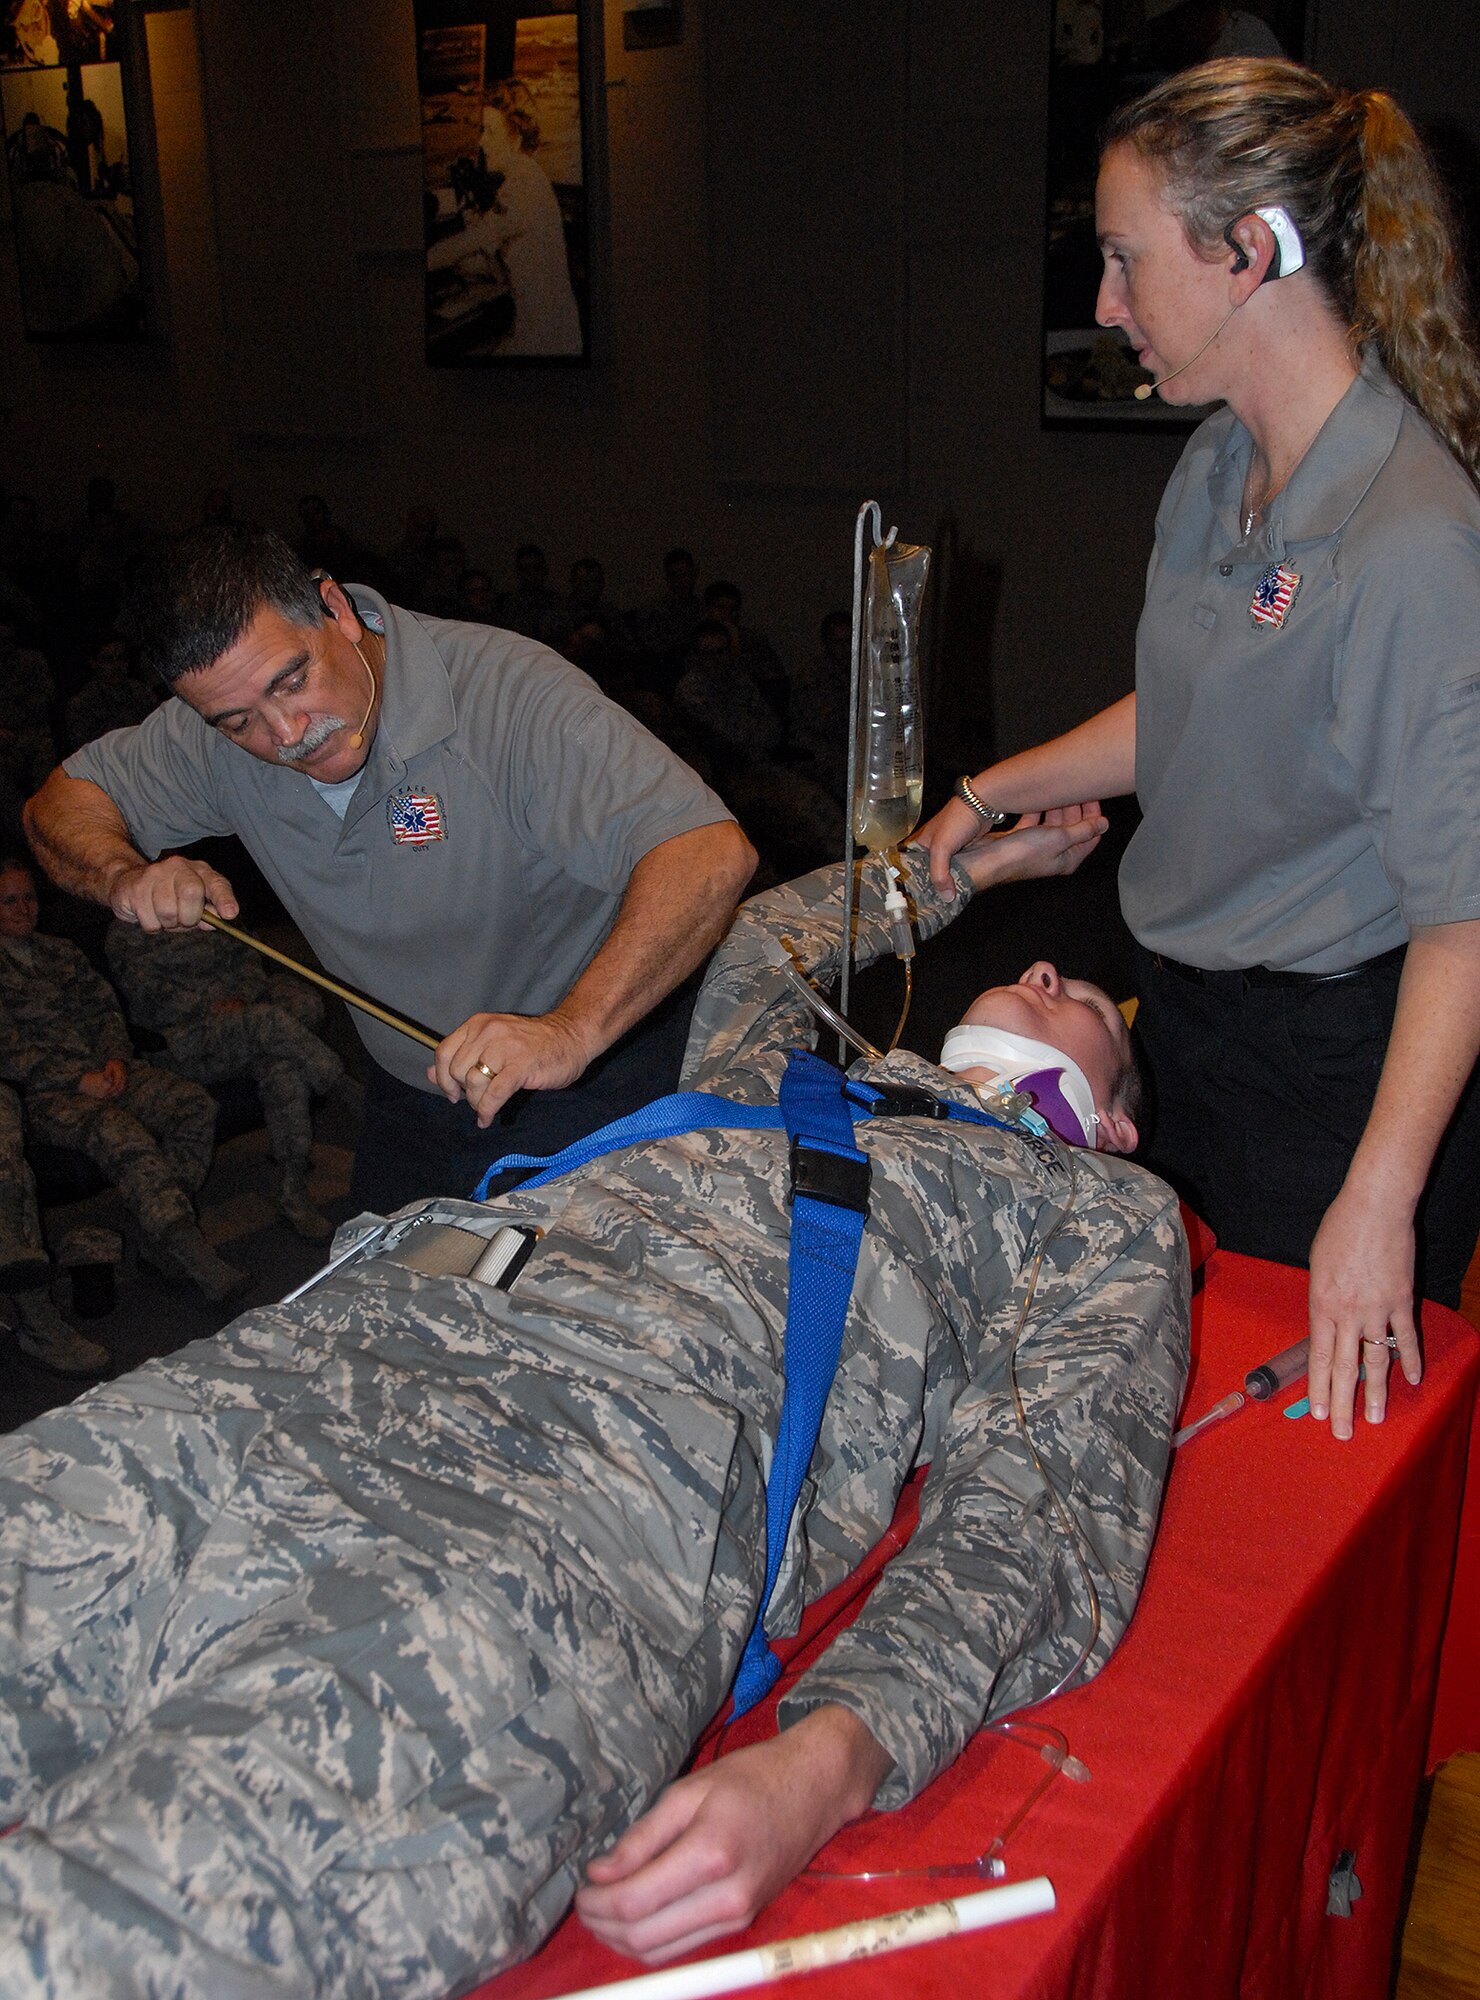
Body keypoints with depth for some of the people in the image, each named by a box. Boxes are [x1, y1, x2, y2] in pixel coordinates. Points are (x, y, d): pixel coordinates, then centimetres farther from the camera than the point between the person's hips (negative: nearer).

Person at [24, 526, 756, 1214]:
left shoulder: (507, 692, -30)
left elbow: (710, 852, -39)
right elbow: (64, 799, 4)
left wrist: (571, 1030, -52)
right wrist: (125, 876, -20)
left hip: (586, 1092, -5)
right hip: (408, 1102, 5)